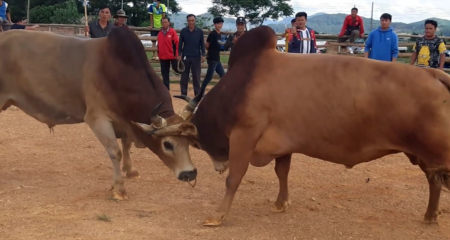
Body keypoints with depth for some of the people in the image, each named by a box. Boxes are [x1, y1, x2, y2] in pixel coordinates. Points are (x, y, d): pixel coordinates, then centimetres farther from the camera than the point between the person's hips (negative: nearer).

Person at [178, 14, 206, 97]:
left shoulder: (200, 31, 0)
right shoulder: (183, 31, 0)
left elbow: (202, 44, 3)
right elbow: (180, 43, 4)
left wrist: (203, 55, -3)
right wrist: (179, 54, -2)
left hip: (196, 57, 0)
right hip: (185, 56, 0)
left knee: (196, 76, 3)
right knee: (184, 76, 5)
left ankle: (197, 94, 9)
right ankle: (183, 94, 12)